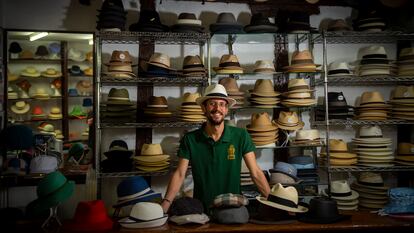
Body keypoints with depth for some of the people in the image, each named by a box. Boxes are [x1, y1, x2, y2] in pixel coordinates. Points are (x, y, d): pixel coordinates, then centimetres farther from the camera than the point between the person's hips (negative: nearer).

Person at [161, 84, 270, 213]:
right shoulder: (189, 139, -1)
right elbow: (179, 174, -3)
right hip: (201, 210, 1)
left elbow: (255, 173, -2)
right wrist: (165, 204, -15)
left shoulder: (241, 136, -3)